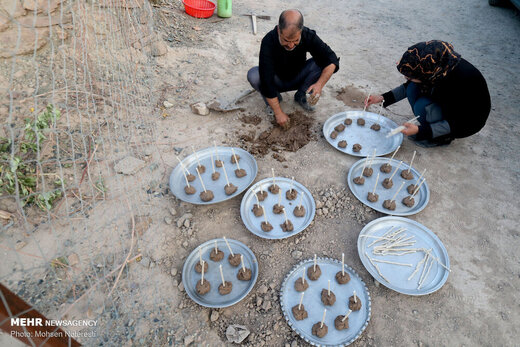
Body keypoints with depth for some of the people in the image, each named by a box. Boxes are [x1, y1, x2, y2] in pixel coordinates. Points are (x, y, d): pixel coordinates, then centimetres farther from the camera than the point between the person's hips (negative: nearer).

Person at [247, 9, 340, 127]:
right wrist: (278, 112, -32)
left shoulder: (308, 36, -23)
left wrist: (320, 84, -39)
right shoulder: (268, 41, -31)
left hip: (297, 79, 2)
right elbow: (266, 80, -33)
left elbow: (331, 60, -21)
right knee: (253, 76, -32)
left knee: (321, 63, -25)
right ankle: (273, 99, -1)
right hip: (277, 81, -2)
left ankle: (300, 96, -1)